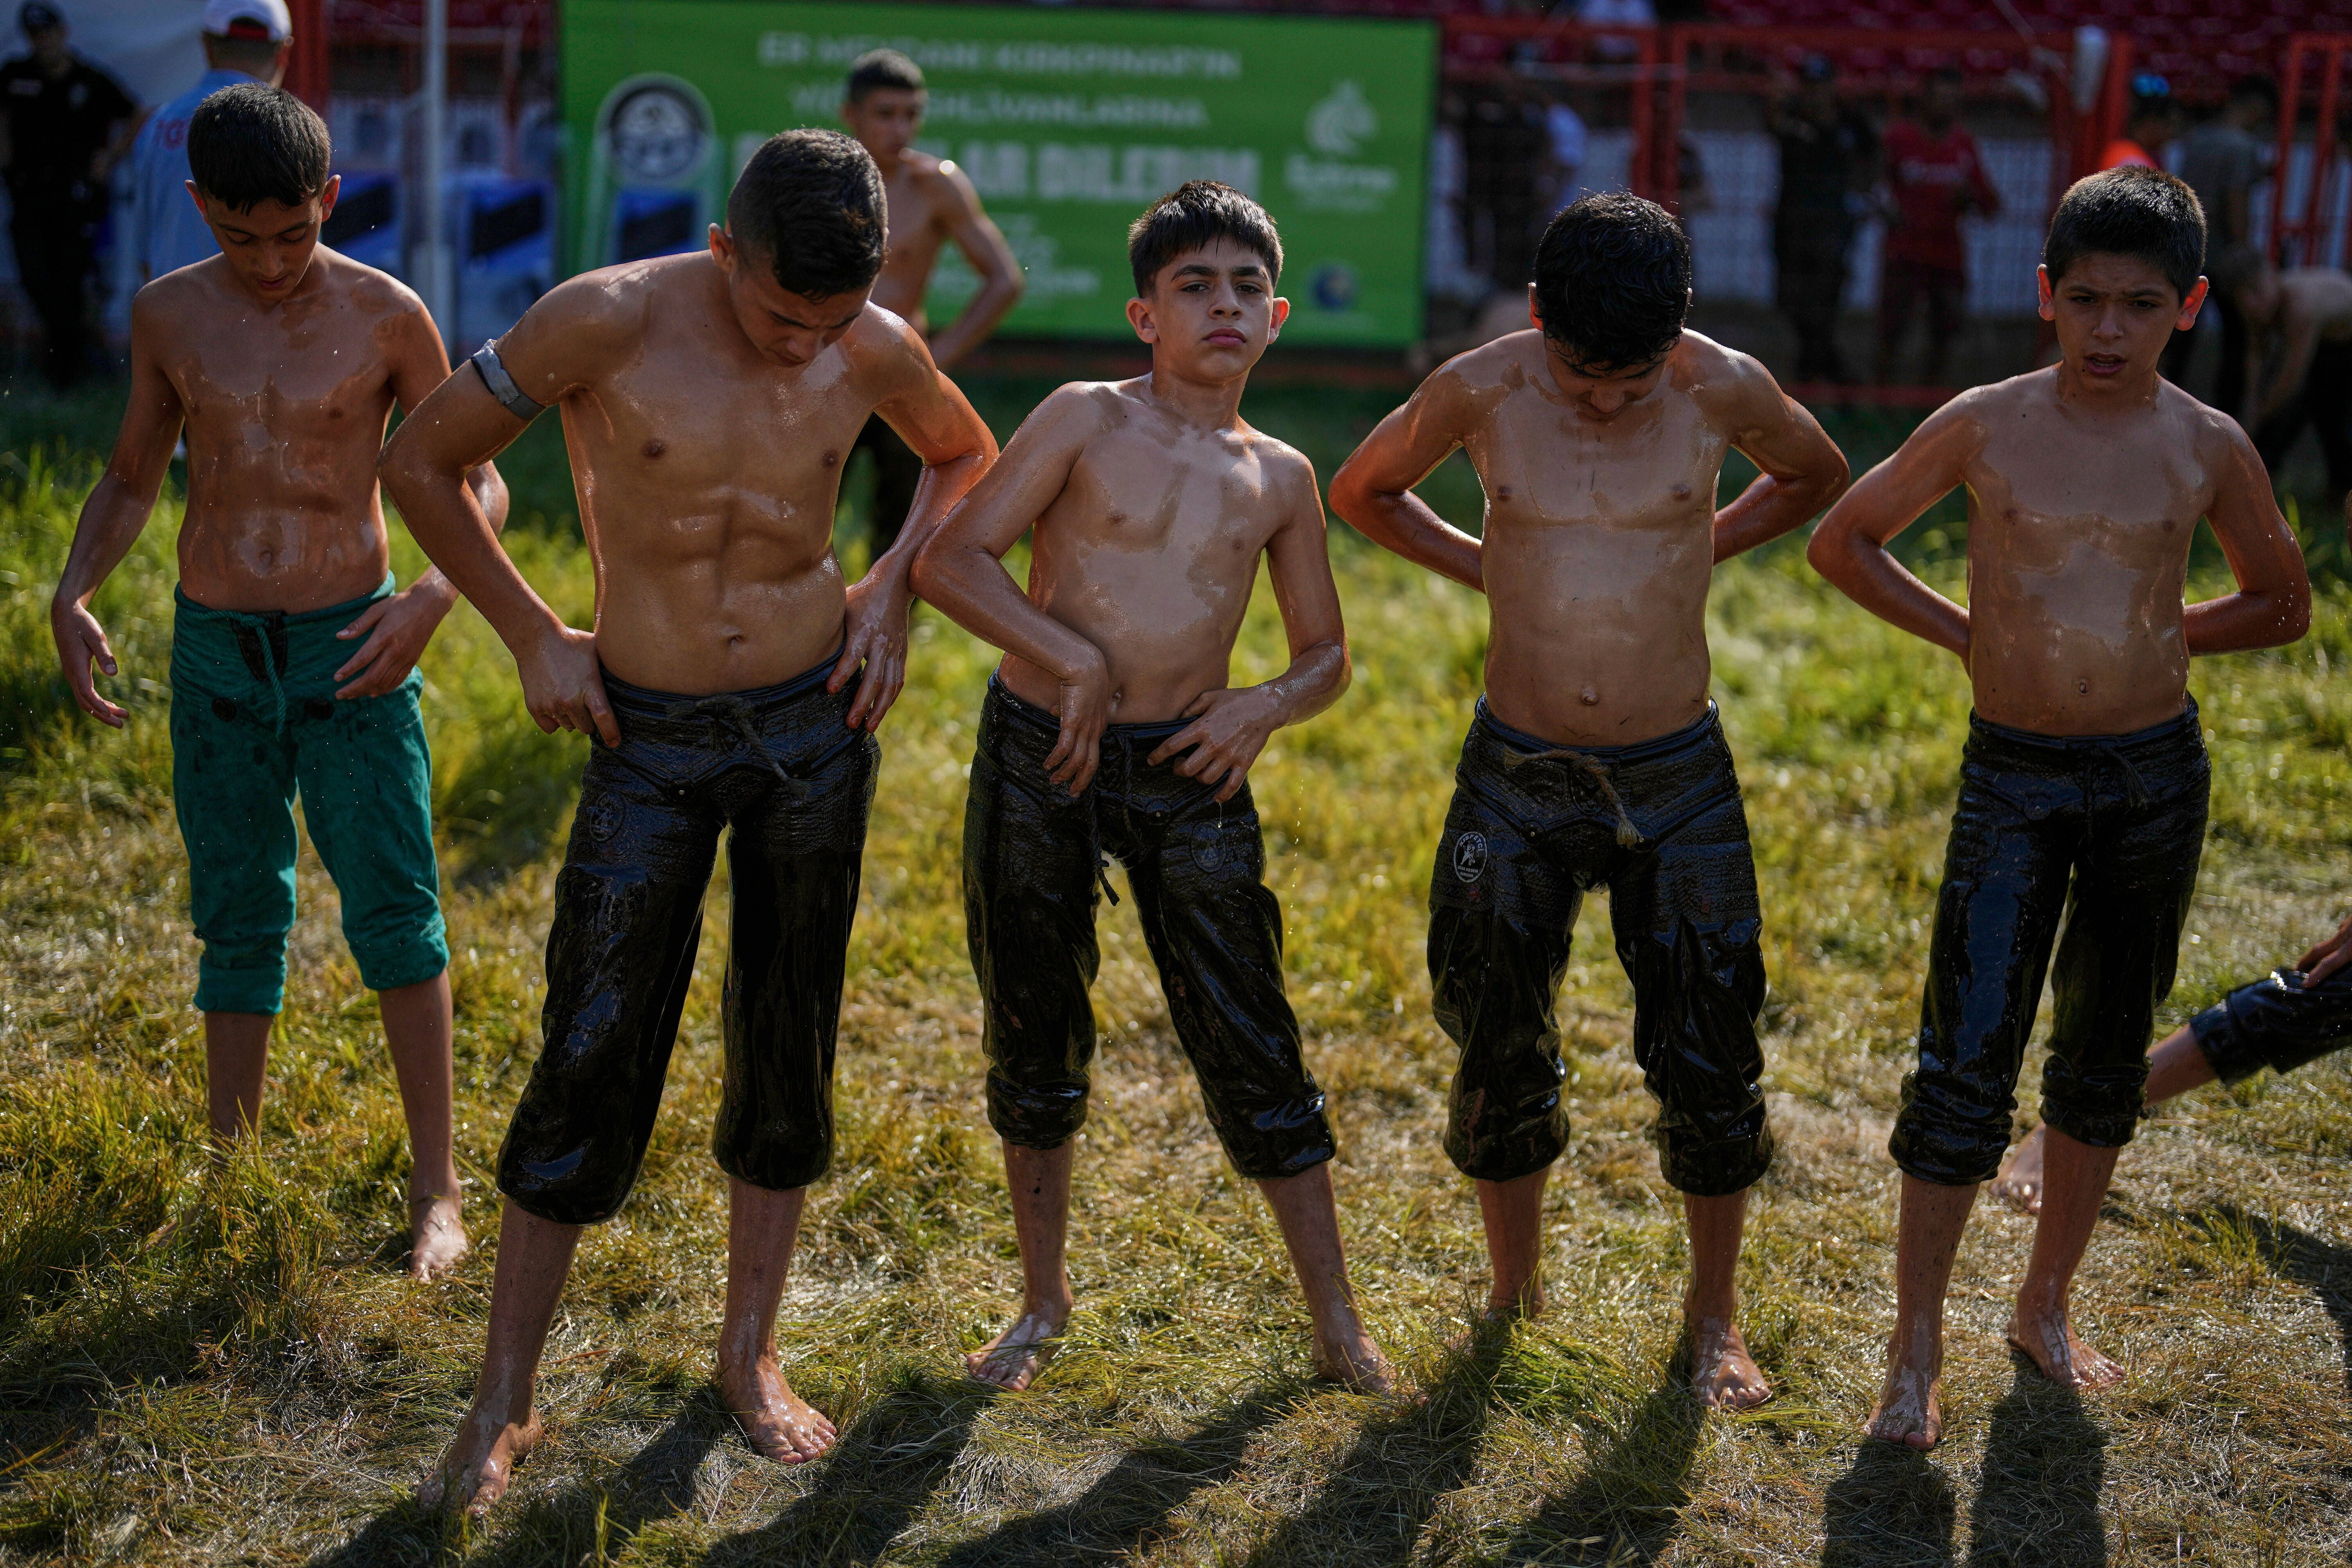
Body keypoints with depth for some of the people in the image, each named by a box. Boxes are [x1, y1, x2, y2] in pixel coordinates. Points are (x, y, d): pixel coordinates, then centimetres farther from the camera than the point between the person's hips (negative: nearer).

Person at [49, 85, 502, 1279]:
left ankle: (435, 1188, 2)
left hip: (351, 647, -2)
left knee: (394, 909, -6)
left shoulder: (385, 316, -6)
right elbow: (131, 479, 14)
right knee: (238, 924, 10)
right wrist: (72, 595, -3)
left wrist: (432, 597, -17)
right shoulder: (168, 316, 1)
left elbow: (477, 483, 1)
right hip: (215, 653, 3)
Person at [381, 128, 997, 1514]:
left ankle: (750, 1356, 27)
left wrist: (893, 587, 2)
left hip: (815, 727, 3)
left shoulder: (876, 351, -6)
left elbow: (970, 456, 17)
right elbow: (422, 463, -6)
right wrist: (534, 635, -4)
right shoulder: (608, 321, -16)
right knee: (591, 1061, -3)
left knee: (788, 1050, 10)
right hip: (649, 738, -3)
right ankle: (505, 1404, 10)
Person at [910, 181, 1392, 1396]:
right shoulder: (1087, 420, -2)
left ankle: (1338, 1326, 11)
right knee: (1033, 1044, 10)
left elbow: (1326, 653, 15)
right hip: (1041, 753, -1)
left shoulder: (1279, 479, 7)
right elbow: (950, 561, -10)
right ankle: (1043, 1303, 28)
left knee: (1251, 1045, 0)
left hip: (1188, 771, 1)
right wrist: (1077, 665, -16)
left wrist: (1267, 706, -6)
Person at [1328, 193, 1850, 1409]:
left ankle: (1713, 1315, 24)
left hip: (1677, 774, 0)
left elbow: (1817, 478, 12)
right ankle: (1512, 1297, 30)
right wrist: (1484, 565, 2)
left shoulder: (1724, 389, -11)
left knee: (1709, 1056, 3)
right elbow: (1361, 491, 9)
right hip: (1517, 773, 0)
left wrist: (1700, 548, 3)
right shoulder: (1480, 392, -11)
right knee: (1499, 1048, 9)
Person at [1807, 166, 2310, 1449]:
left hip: (2156, 774, 2)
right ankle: (1916, 1356, 2)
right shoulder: (1983, 427, -7)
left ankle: (2046, 1306, 30)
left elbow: (2283, 603, 13)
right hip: (2014, 774, -2)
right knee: (1967, 1062, -7)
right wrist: (1970, 634, 0)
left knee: (2106, 1057, 13)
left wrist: (2153, 640, 1)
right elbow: (1842, 541, 5)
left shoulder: (2208, 449, -2)